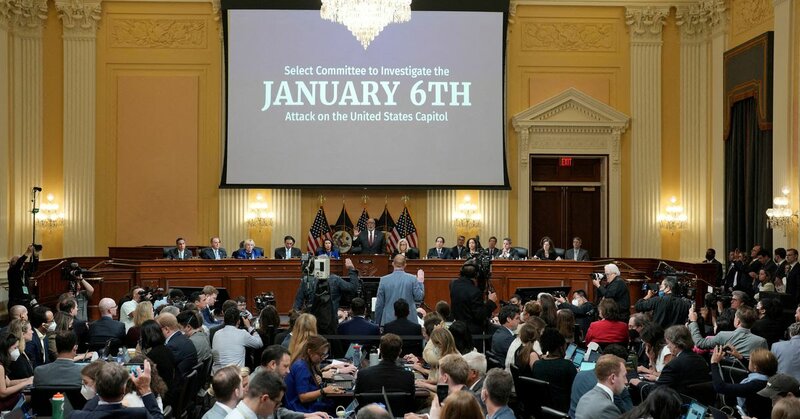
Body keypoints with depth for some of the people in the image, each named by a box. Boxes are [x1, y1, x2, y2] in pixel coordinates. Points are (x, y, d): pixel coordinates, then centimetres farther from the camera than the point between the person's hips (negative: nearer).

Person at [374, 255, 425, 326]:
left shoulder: (384, 280, -2)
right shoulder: (412, 279, -4)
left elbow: (379, 304, 2)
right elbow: (419, 297, 0)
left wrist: (378, 323, 12)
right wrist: (420, 282, 12)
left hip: (388, 320, 0)